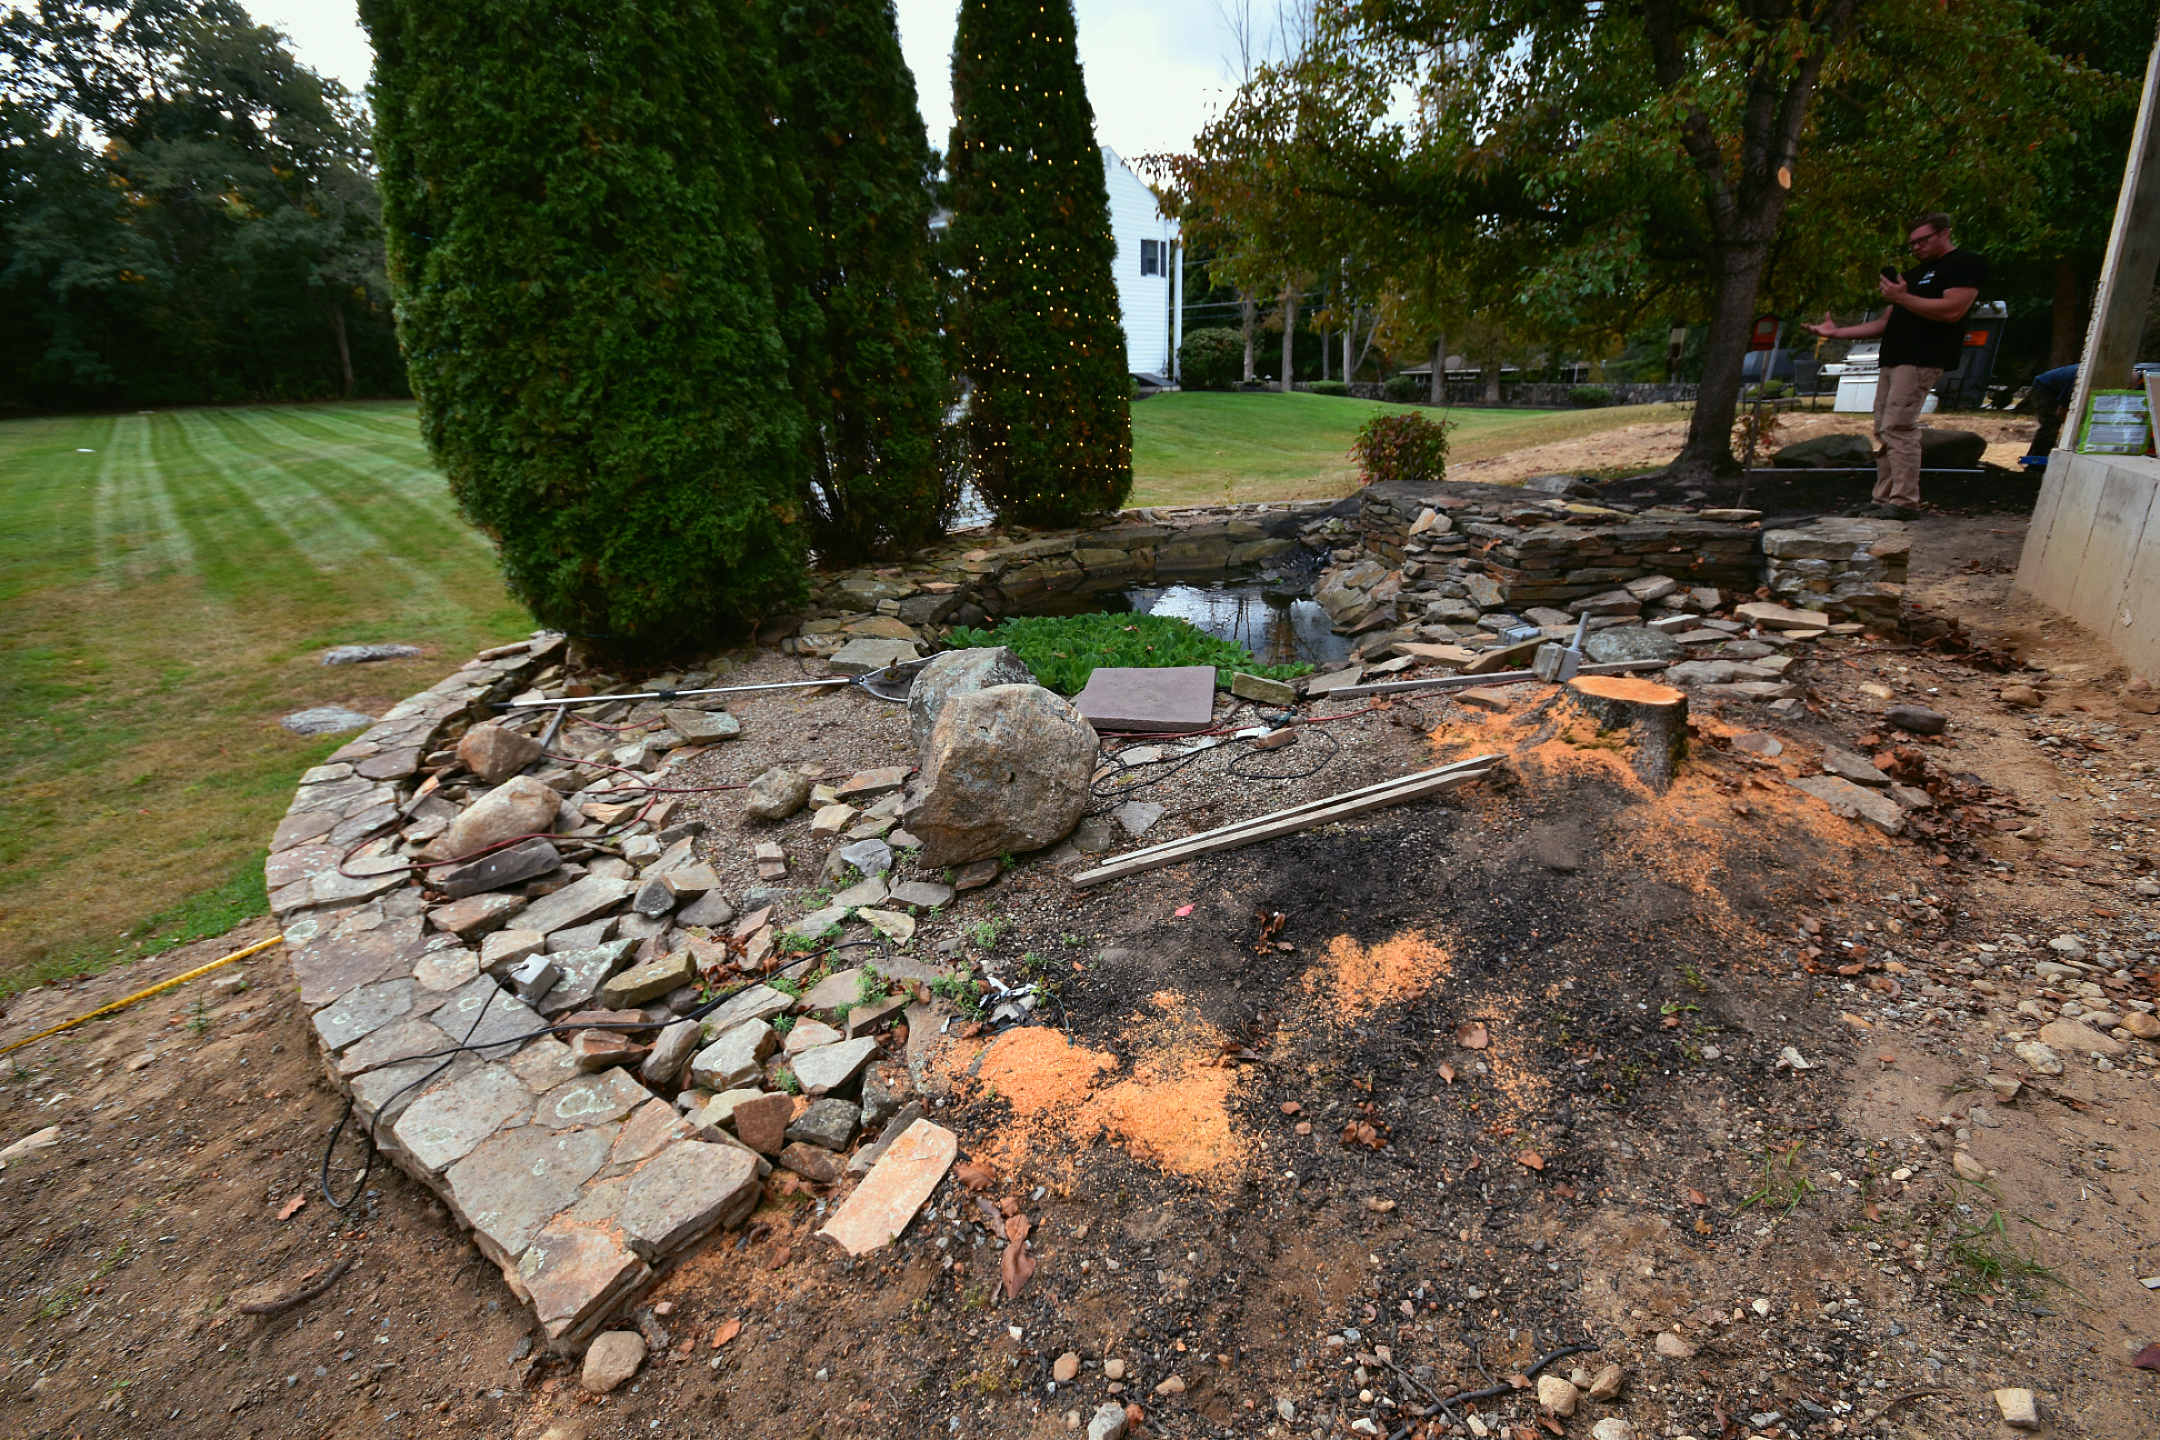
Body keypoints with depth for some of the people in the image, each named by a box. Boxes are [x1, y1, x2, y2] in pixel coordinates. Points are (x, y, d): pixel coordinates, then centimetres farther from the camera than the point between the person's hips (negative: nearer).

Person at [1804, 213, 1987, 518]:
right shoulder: (1914, 273, 28)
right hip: (1893, 359, 9)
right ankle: (1884, 499, 7)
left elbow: (1952, 310, -16)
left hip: (1921, 361, -9)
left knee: (1898, 427, -17)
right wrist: (1837, 332, 19)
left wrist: (1902, 298, -14)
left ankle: (1905, 501, -17)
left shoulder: (1965, 264, 0)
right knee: (1884, 431, 5)